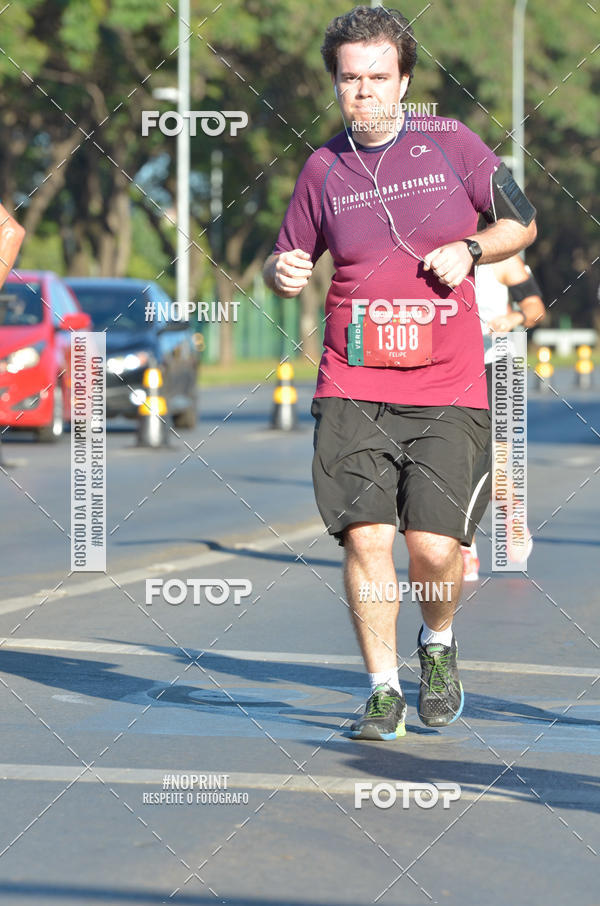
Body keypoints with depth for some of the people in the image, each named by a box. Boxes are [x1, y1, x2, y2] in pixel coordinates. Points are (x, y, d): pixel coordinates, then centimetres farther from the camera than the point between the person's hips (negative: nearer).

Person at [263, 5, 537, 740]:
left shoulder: (450, 144, 3)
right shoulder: (323, 167, 8)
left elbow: (520, 223, 13)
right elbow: (286, 259, 18)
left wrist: (467, 251, -6)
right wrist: (282, 273, -5)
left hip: (447, 388, -1)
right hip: (353, 388, 1)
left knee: (435, 547, -8)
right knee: (366, 536, -9)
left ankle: (437, 645, 24)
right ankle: (383, 692, 4)